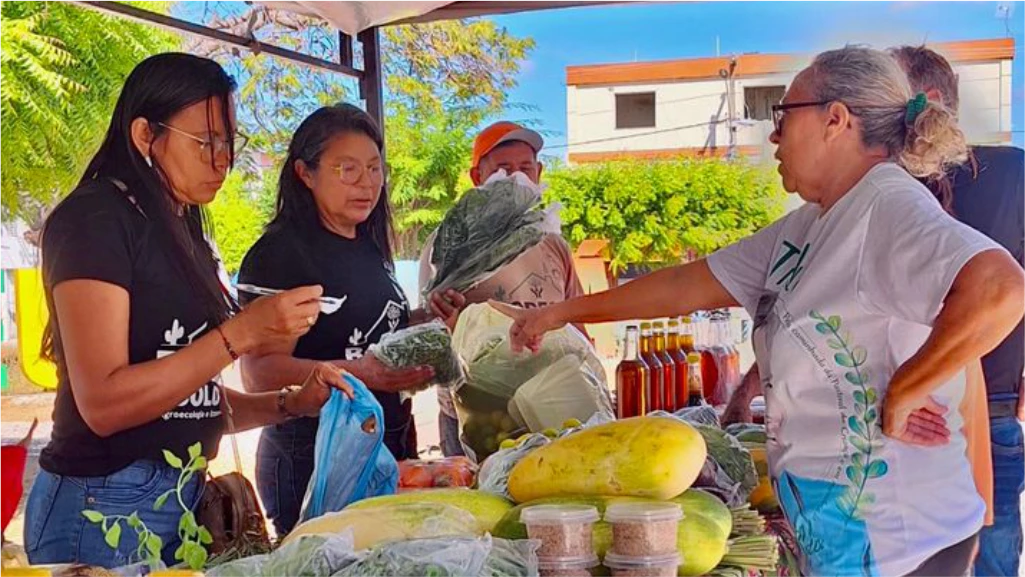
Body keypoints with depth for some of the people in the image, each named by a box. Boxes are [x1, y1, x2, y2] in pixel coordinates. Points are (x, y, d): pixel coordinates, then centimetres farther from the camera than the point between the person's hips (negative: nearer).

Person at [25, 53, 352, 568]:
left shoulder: (184, 236, 14)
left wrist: (289, 404, -1)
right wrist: (241, 334, -23)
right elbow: (103, 403, -21)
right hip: (105, 506, -8)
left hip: (183, 498, 8)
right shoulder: (94, 218, -12)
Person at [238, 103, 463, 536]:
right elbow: (260, 373, -21)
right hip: (312, 463, -8)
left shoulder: (369, 250, 13)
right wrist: (360, 373, -33)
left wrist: (422, 323, 6)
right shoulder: (279, 253, -12)